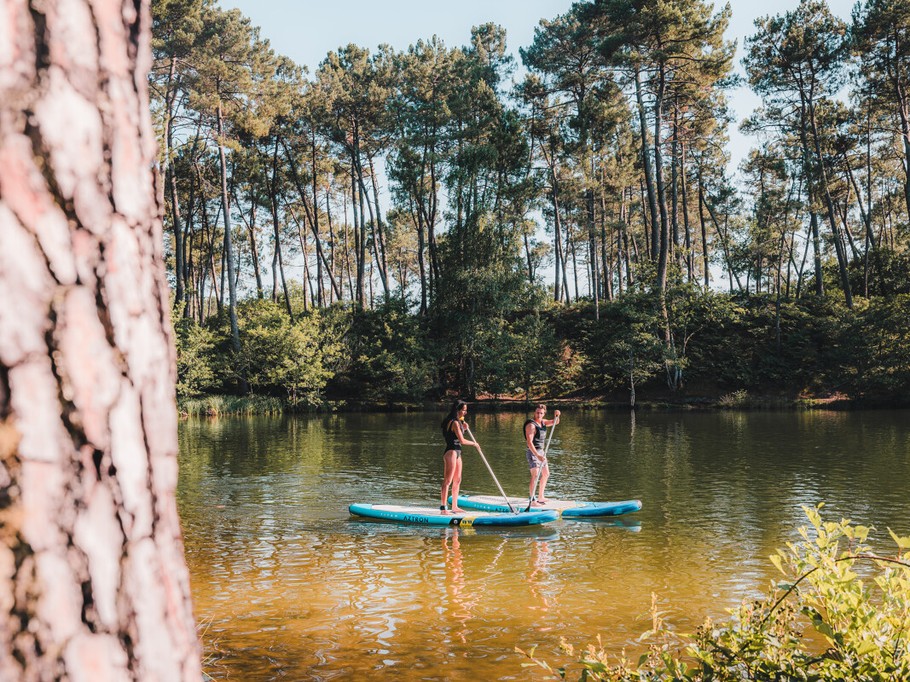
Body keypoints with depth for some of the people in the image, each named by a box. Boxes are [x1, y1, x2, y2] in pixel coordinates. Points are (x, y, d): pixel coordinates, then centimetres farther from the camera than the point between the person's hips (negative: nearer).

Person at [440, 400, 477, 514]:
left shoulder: (458, 422, 15)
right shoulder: (455, 422, -16)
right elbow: (462, 440, -20)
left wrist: (463, 428, 9)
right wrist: (474, 443, -6)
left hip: (457, 453, 10)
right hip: (451, 452, -10)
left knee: (457, 480, 14)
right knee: (448, 481, -9)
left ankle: (454, 507, 22)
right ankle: (443, 507, -8)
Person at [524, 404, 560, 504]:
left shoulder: (542, 422, 8)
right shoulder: (531, 425, -19)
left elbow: (555, 422, 14)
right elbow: (529, 442, -26)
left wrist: (556, 415, -10)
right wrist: (537, 455, -34)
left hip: (541, 451, 10)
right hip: (533, 452, -10)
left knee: (546, 474, 18)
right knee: (535, 475, -19)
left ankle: (540, 497, 29)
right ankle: (532, 499, -23)